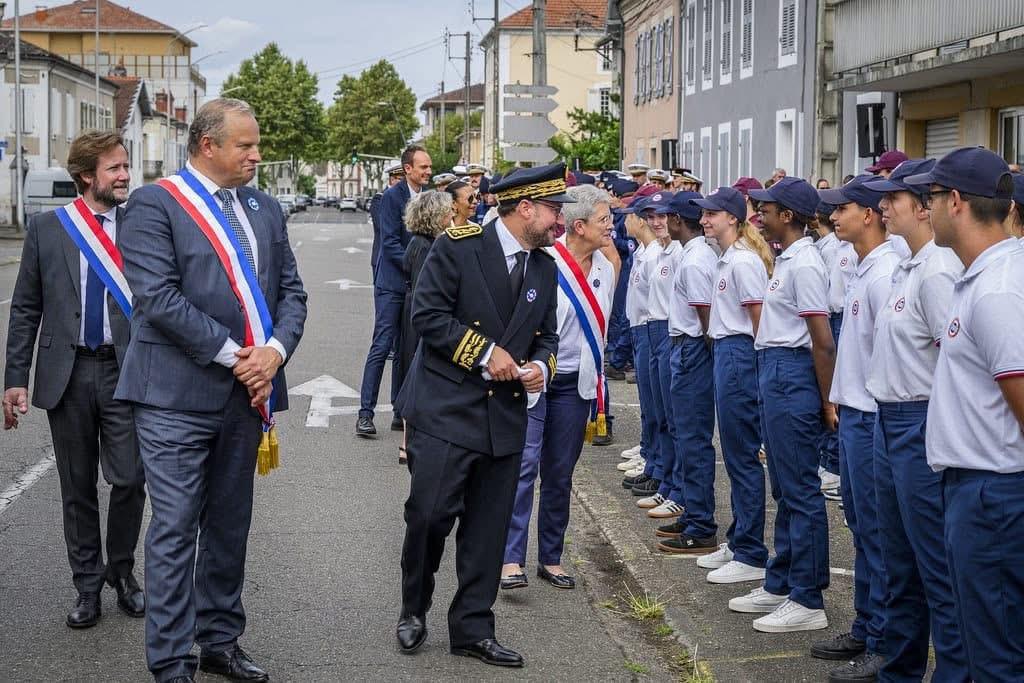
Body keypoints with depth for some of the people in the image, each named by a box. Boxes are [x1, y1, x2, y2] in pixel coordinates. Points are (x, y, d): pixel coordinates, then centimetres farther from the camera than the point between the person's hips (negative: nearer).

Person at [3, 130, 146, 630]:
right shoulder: (46, 229, 3)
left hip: (124, 371, -1)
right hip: (67, 373, 1)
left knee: (128, 480, -5)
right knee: (77, 488, 9)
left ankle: (121, 571, 20)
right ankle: (87, 585, 22)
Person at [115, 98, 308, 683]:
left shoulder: (265, 208, 13)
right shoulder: (155, 203, -7)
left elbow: (291, 290, 11)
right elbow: (159, 297, -16)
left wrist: (275, 350, -8)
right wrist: (232, 354, -16)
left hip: (246, 392, 6)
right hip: (178, 394, -6)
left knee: (230, 525, 14)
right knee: (176, 530, -3)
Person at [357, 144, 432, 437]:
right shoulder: (392, 196, -10)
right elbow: (390, 243, -15)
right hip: (392, 284, -6)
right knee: (381, 347, -7)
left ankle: (401, 412, 15)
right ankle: (366, 413, -3)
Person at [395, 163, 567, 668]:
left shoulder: (544, 268, 11)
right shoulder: (458, 246, -8)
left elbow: (546, 335, 20)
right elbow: (427, 314, -13)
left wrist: (541, 366, -2)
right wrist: (484, 353, -15)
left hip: (504, 416, 6)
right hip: (445, 409, -6)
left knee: (488, 528, 7)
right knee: (429, 514, -7)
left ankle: (473, 629, 18)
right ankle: (413, 610, 17)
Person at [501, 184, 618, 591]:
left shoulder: (604, 270, 7)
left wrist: (596, 388, 17)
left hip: (575, 384, 6)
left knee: (560, 475, 11)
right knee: (525, 464, -13)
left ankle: (550, 557, 19)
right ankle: (512, 559, -11)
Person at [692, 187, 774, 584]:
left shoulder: (743, 261, -15)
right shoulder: (728, 259, 15)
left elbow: (760, 317, -16)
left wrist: (757, 360, -10)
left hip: (739, 355, -10)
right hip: (727, 353, 10)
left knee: (743, 457, -5)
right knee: (736, 456, 15)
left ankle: (751, 556, 1)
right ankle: (738, 543, 24)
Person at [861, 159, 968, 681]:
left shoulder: (937, 272, -18)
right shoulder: (905, 268, 13)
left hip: (920, 425, -10)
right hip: (890, 422, 10)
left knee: (938, 569, -3)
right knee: (899, 564, 19)